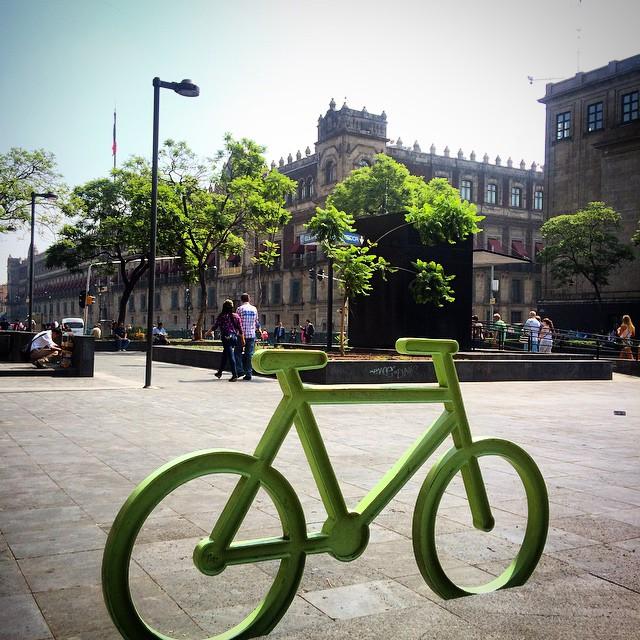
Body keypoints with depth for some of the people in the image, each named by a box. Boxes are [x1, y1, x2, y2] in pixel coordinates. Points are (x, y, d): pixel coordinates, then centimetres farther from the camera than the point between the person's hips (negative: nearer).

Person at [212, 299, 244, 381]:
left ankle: (235, 374, -8)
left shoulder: (221, 316, -6)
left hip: (226, 337, -5)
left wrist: (209, 331, 20)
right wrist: (242, 339, 8)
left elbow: (215, 326, 2)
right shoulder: (236, 316, 3)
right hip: (235, 337, 5)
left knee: (231, 356, -5)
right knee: (224, 354, 19)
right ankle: (220, 372, 29)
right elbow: (240, 329, 1)